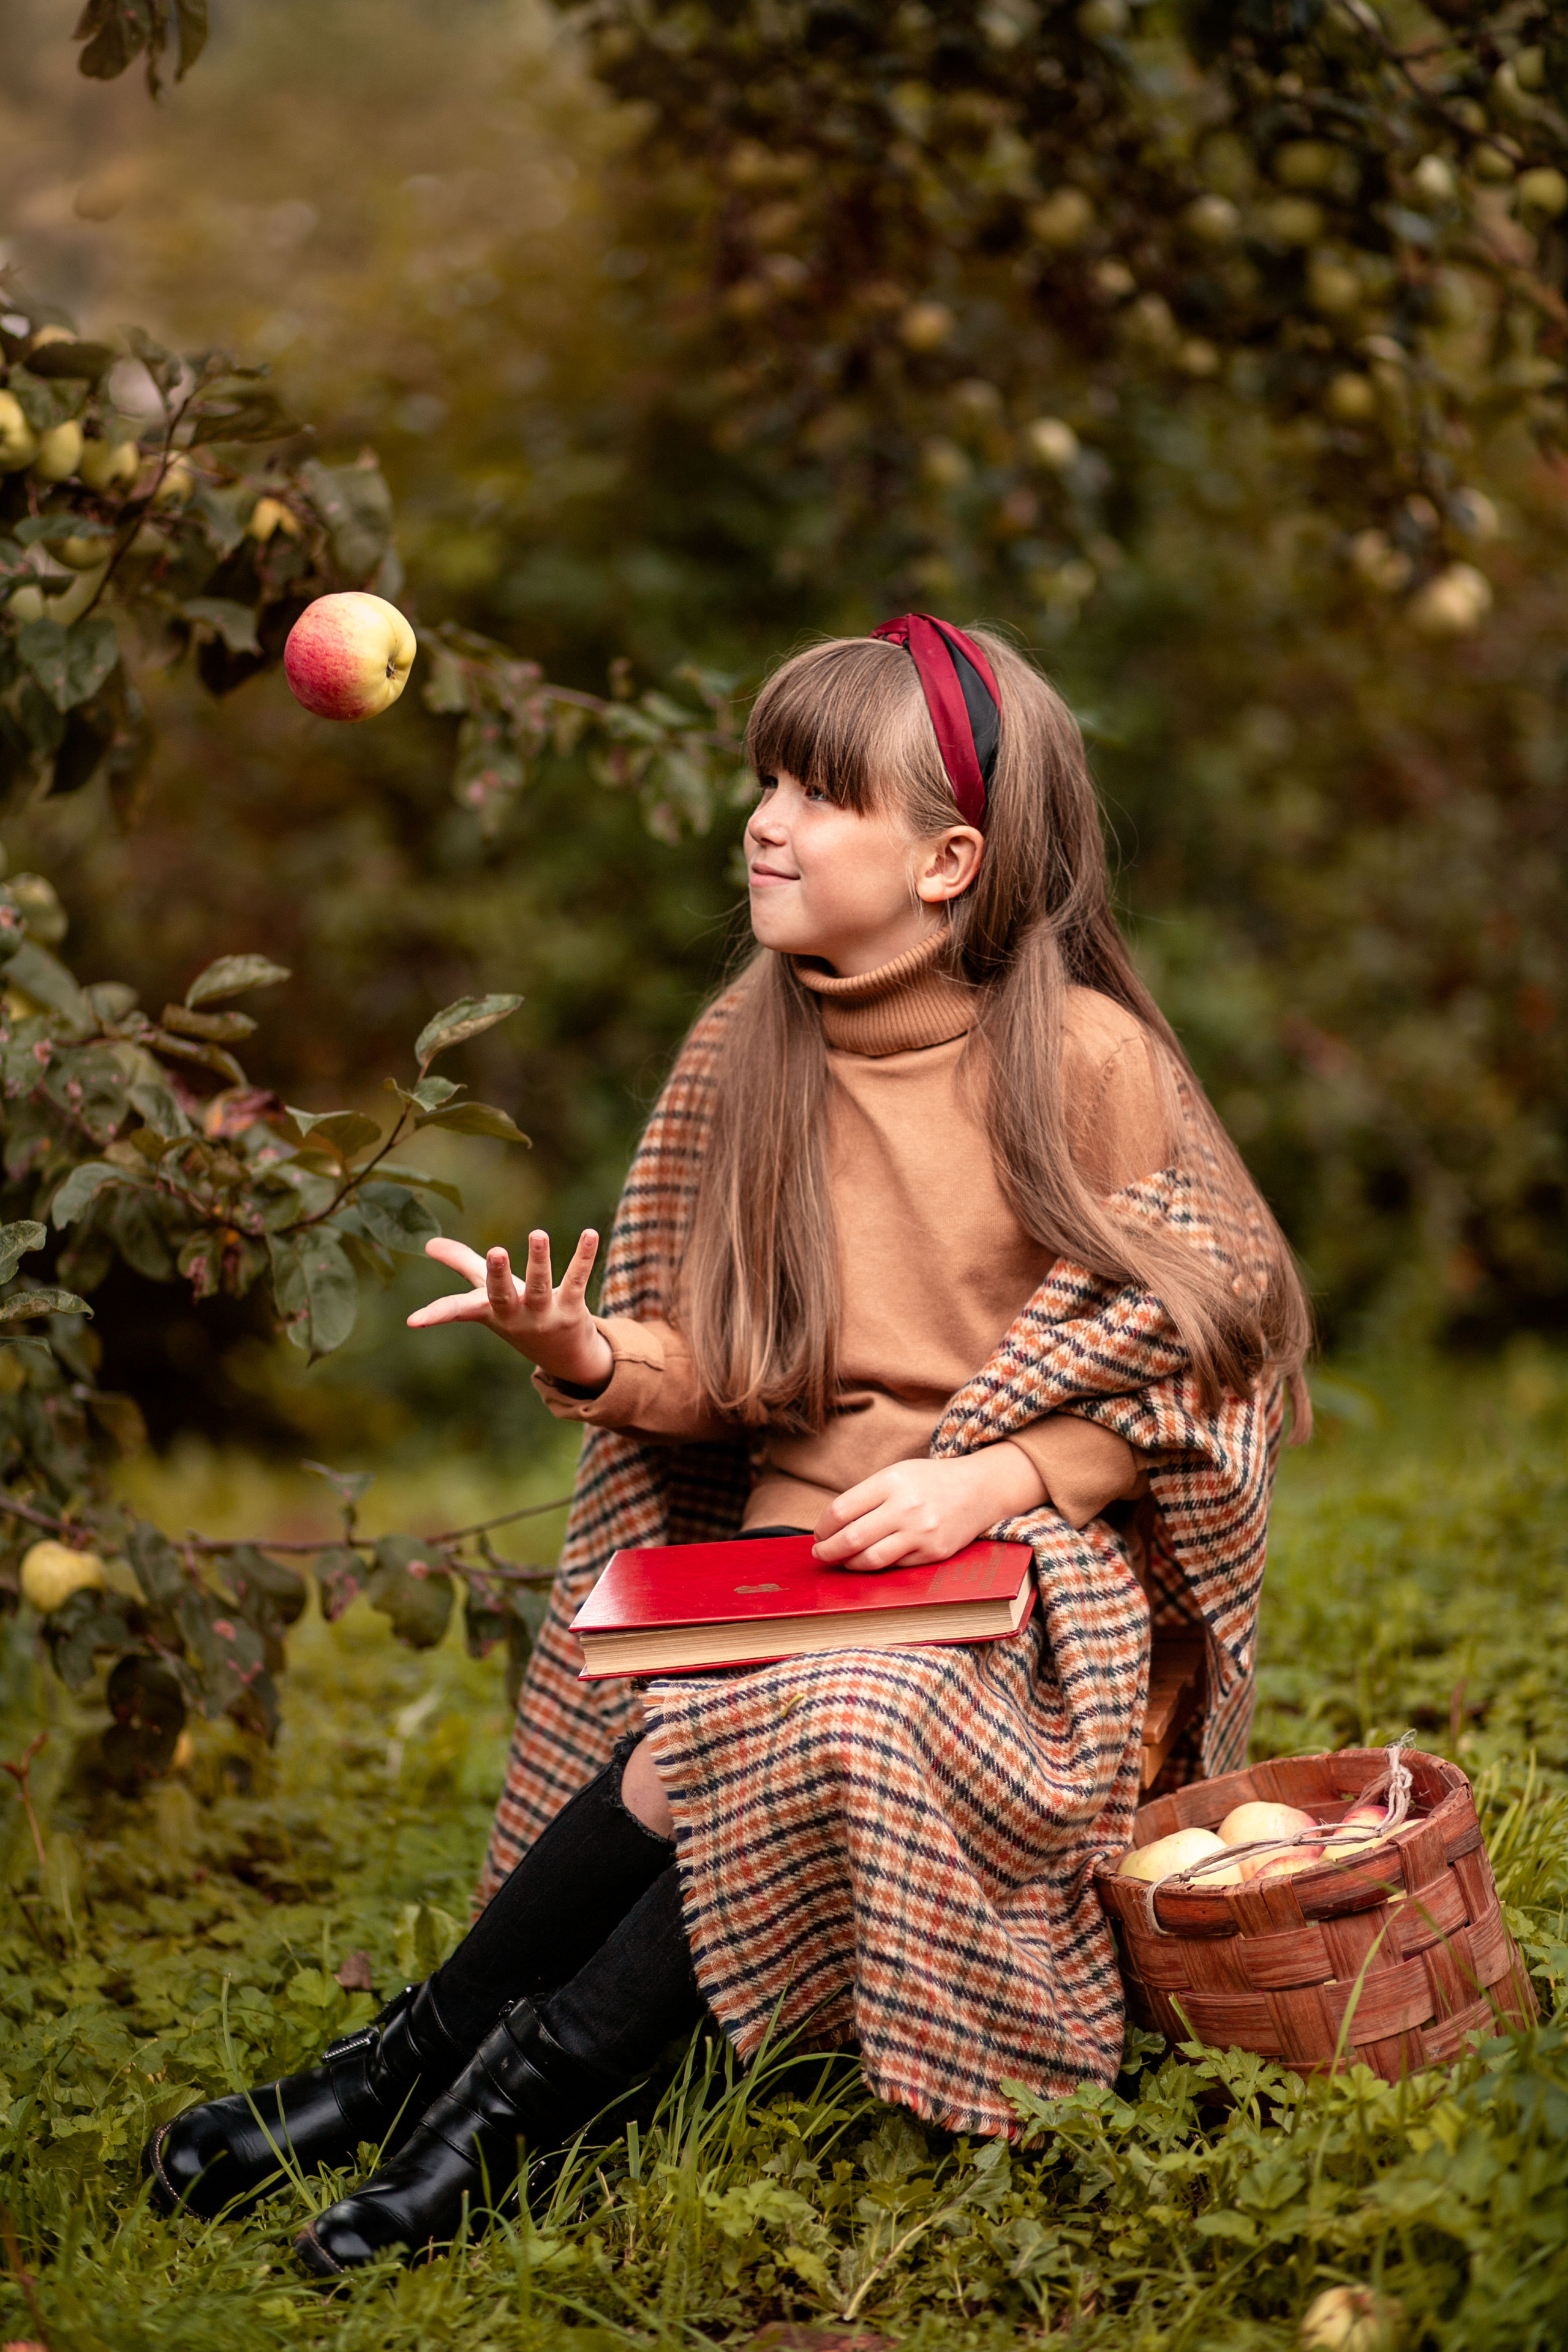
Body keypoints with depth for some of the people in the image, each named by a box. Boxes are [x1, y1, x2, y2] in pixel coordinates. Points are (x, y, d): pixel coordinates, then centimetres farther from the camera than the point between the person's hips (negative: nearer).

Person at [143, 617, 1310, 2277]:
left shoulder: (1083, 1058, -7)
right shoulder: (744, 1053, 6)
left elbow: (1194, 1352, -4)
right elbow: (719, 1373, 10)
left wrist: (983, 1482, -17)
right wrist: (593, 1360, -13)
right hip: (782, 1550, 4)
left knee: (824, 1725, -32)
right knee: (684, 1747, -27)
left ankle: (482, 2071, -18)